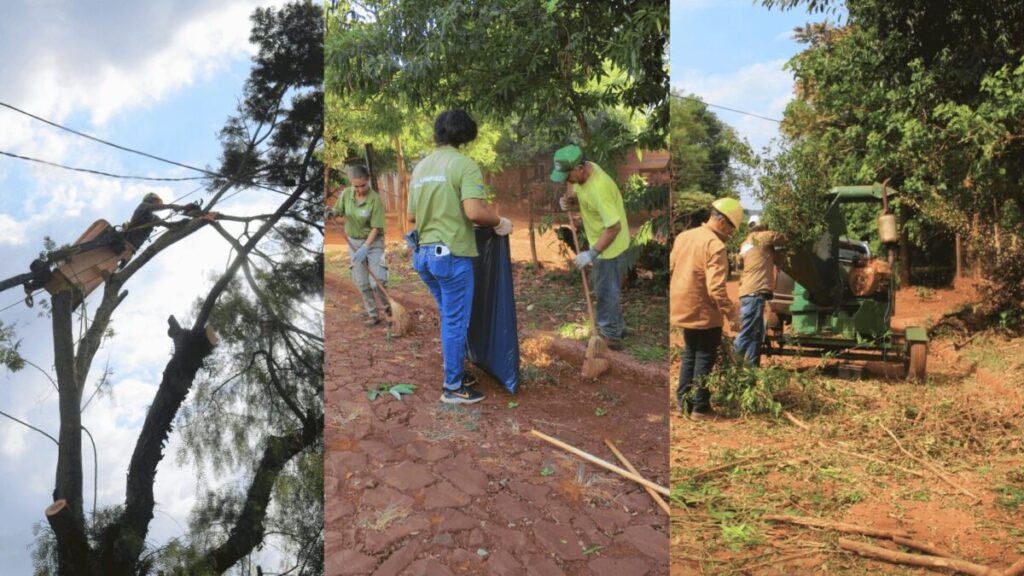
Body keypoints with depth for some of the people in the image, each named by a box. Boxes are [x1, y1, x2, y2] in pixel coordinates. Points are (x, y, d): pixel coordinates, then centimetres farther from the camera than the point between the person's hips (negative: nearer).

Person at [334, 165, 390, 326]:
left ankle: (388, 307, 17)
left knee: (377, 281, -10)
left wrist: (365, 248, -26)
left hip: (373, 241, -4)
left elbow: (376, 228, -19)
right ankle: (372, 314, 21)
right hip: (353, 242, 4)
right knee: (362, 283, 7)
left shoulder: (375, 199, -20)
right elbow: (338, 212, 9)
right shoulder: (345, 194, -7)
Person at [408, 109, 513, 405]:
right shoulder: (465, 165, -11)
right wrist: (499, 221, -6)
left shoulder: (420, 167, 10)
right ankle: (453, 387, 14)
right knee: (455, 322, 4)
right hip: (452, 254, -7)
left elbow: (412, 216, 16)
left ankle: (456, 372, 33)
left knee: (449, 317, 22)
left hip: (424, 253, 7)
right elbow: (474, 212, -24)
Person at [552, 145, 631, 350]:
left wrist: (591, 253, -31)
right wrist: (568, 199, -9)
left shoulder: (599, 188, -35)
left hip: (611, 246, -9)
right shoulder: (583, 170, -8)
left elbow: (614, 227, -32)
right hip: (600, 242, 9)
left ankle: (610, 336, 19)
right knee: (606, 288, 22)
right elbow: (575, 191, 14)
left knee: (606, 291, 5)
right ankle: (616, 326, 39)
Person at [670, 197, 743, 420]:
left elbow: (671, 268, 13)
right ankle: (700, 407, 10)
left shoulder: (683, 236, 5)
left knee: (690, 355, 20)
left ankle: (683, 400, 25)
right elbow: (716, 289, -25)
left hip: (683, 308, 7)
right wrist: (732, 315, -20)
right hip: (704, 313, -7)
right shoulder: (715, 246, -20)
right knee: (704, 359, 5)